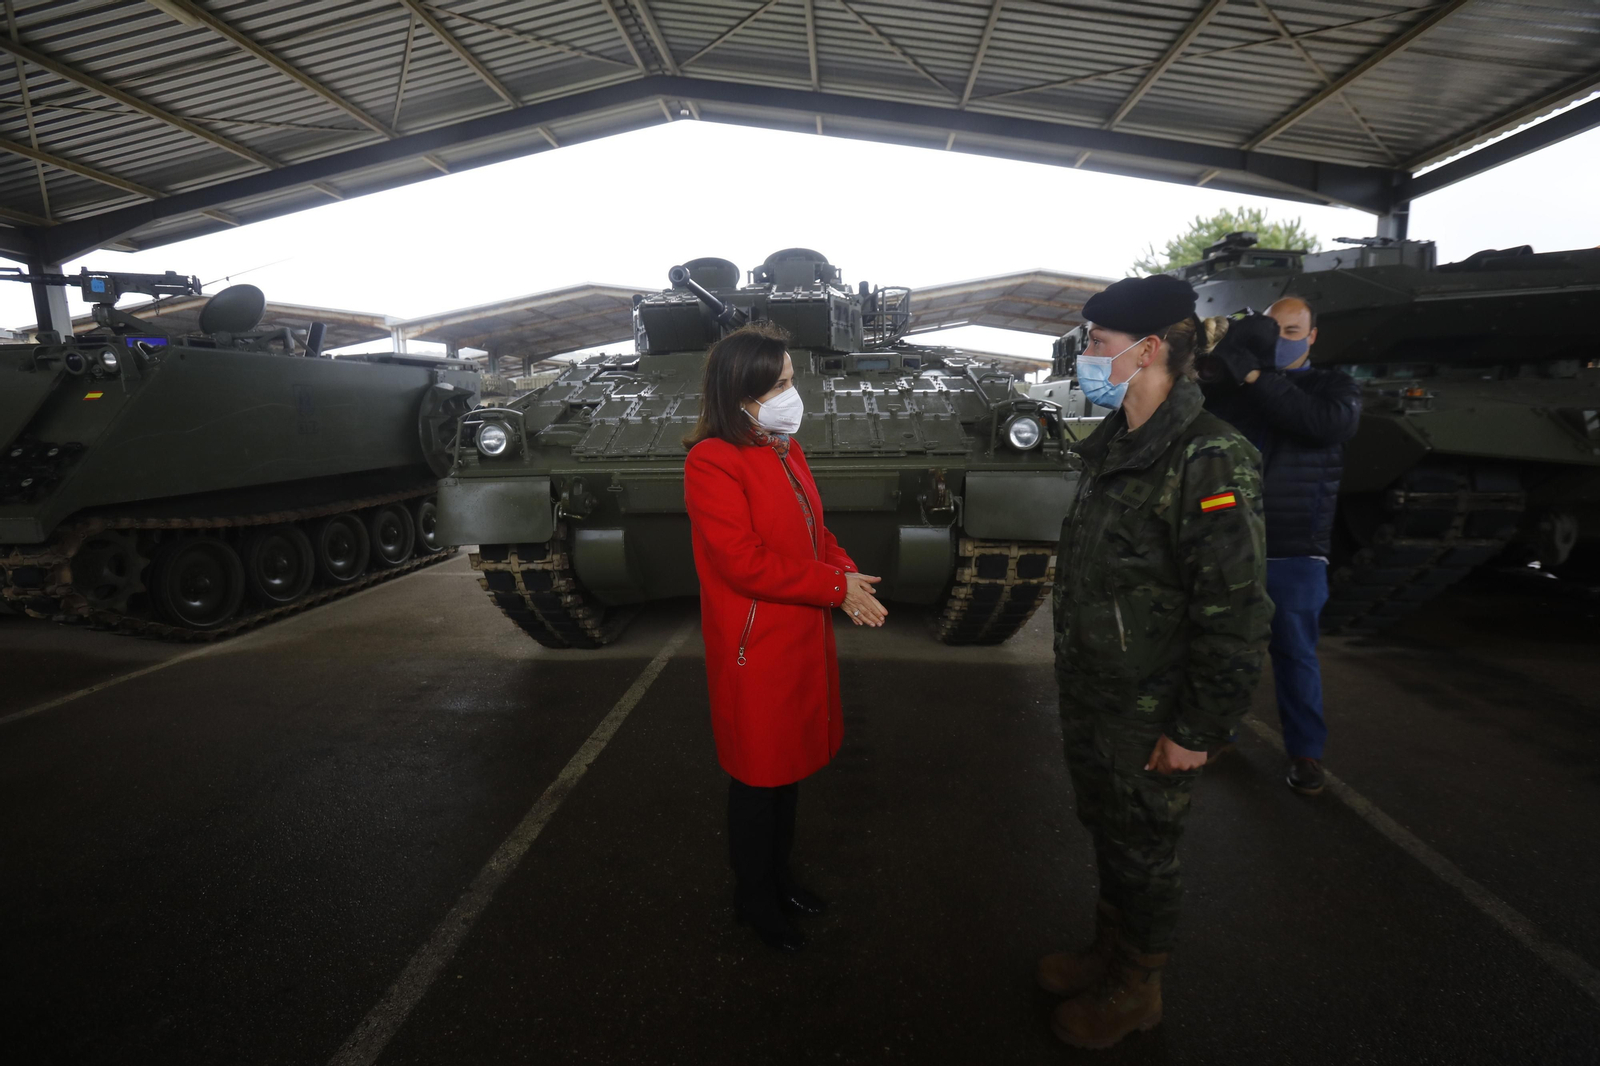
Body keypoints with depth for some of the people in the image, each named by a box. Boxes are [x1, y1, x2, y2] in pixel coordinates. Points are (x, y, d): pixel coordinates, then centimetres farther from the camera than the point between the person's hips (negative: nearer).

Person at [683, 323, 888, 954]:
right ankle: (754, 900, 35)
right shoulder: (713, 463, -20)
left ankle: (778, 874, 45)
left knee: (789, 764, 22)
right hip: (756, 649, -8)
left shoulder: (785, 447, 7)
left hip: (802, 636, 8)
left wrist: (847, 572, -6)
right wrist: (838, 587, -20)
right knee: (759, 776, 10)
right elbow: (746, 562, -26)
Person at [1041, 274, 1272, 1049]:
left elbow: (1236, 614, -23)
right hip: (1088, 696, 8)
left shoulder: (1210, 462, -23)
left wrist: (1197, 730, -18)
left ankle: (1135, 989, 39)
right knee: (1103, 832, 24)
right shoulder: (1112, 444, 5)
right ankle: (1107, 951, 48)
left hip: (1148, 719, -8)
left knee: (1141, 852, 14)